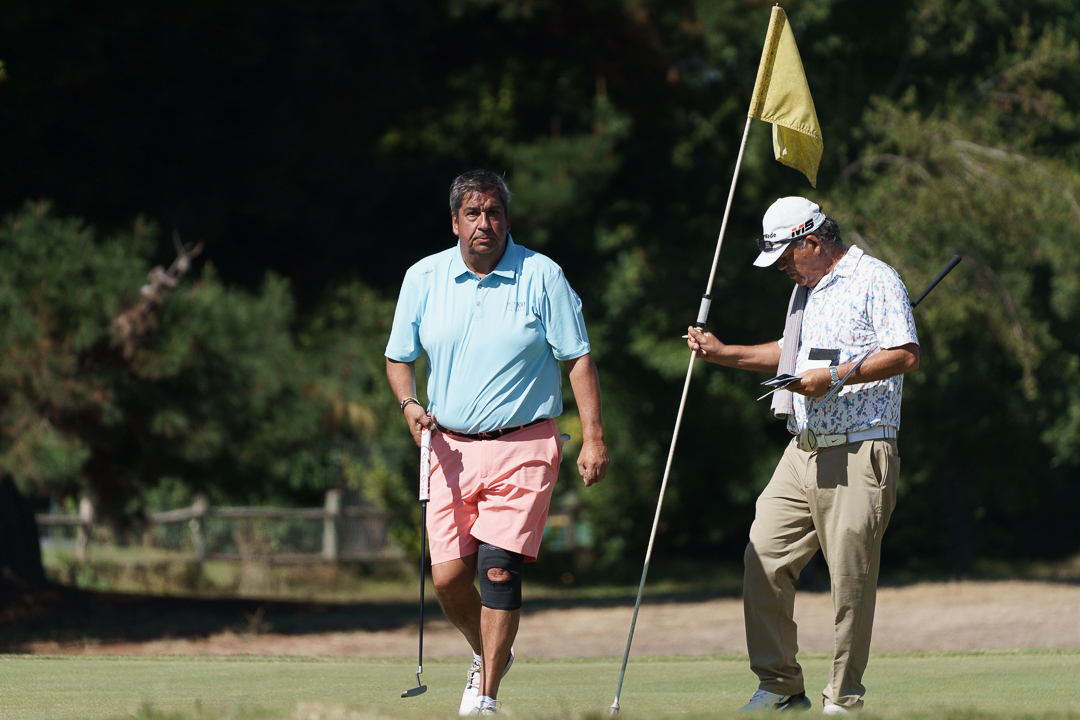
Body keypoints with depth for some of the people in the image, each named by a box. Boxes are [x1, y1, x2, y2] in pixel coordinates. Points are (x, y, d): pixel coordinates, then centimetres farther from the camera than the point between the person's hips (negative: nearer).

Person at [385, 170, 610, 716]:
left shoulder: (542, 277, -2)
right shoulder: (423, 278, 5)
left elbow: (577, 359, 0)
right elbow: (399, 357, 15)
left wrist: (594, 438, -7)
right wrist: (410, 404, -5)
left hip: (524, 447, -3)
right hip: (451, 447, 3)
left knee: (499, 569, -14)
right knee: (448, 576, -1)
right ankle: (487, 655, 28)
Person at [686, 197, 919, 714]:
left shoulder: (875, 280, -6)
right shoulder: (806, 288, 21)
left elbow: (906, 355, -16)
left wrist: (835, 377, -19)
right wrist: (724, 354, 28)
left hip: (859, 454, -8)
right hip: (803, 453, 8)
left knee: (851, 581, -6)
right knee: (763, 559, 0)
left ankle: (843, 700, 2)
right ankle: (780, 687, 10)